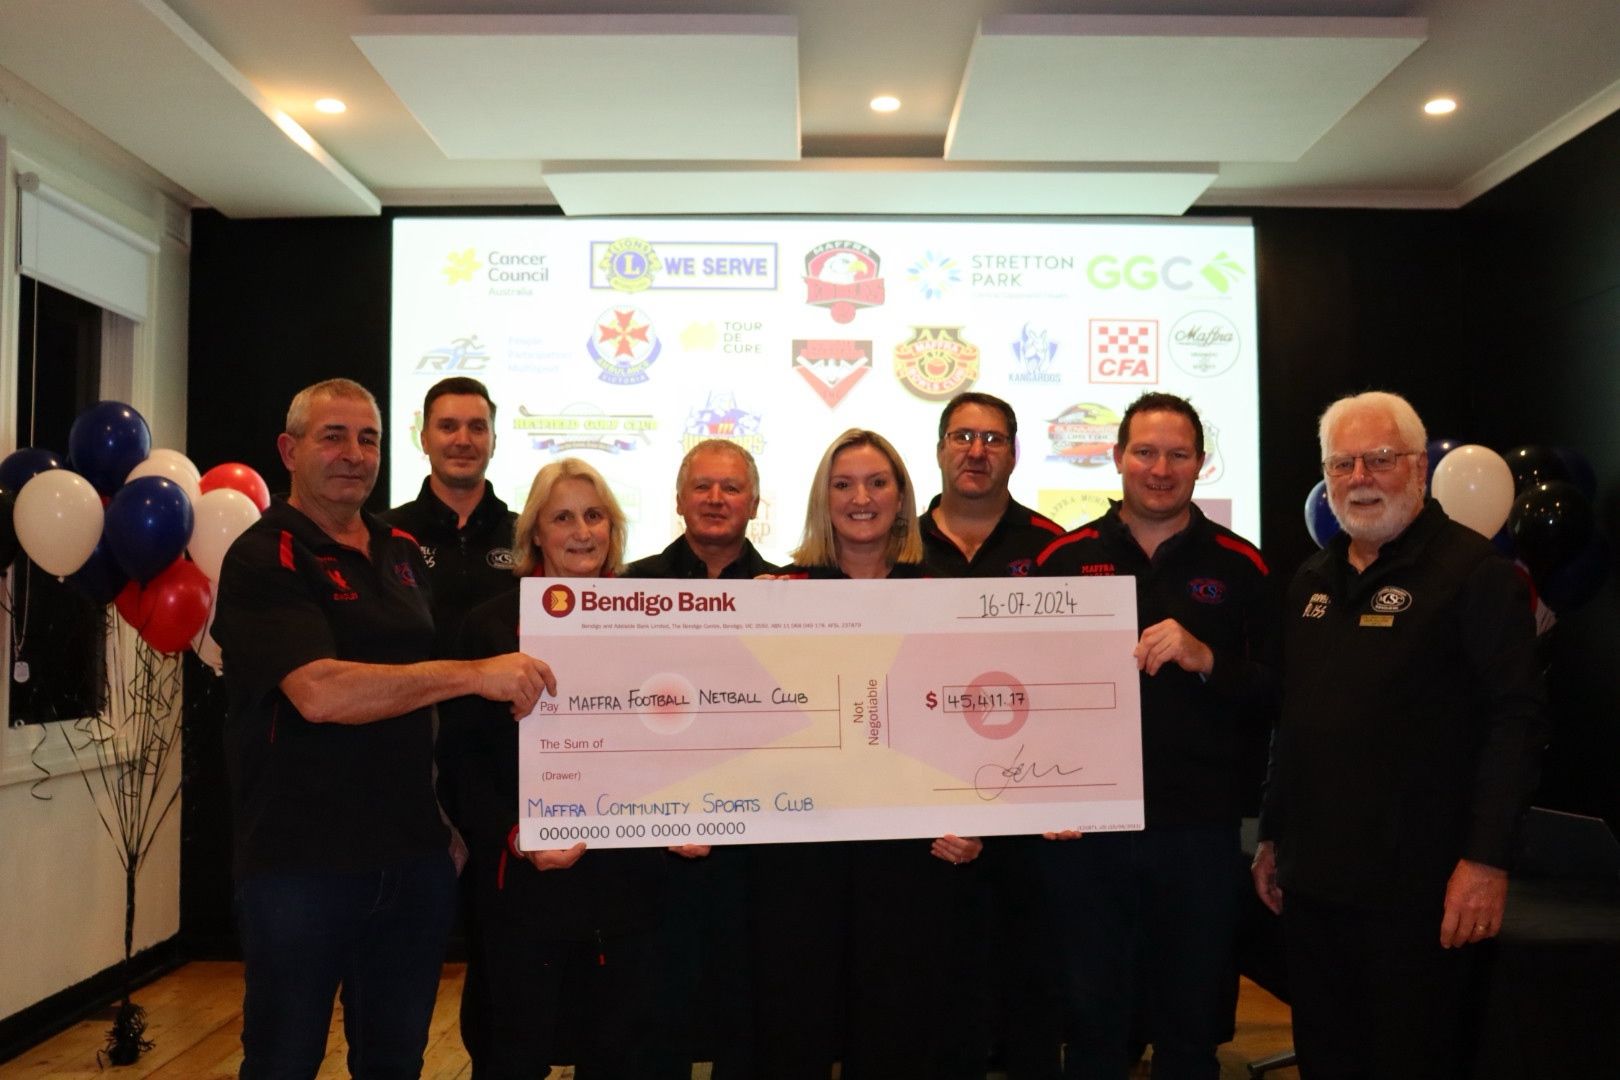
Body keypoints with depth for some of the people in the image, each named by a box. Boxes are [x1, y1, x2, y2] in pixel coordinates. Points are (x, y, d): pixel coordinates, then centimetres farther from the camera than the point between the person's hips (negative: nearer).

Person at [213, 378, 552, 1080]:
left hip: (413, 855, 6)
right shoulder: (265, 558, -10)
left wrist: (511, 693, 11)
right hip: (302, 858, -6)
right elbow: (320, 692, -24)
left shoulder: (403, 553, 12)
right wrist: (476, 673, -24)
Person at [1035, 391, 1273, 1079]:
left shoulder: (1240, 568, 2)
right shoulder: (1065, 558, 3)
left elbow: (1275, 699, -2)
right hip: (1086, 828, 1)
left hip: (1202, 833, 0)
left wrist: (1205, 660, -19)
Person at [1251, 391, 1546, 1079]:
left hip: (1416, 890, -7)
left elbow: (1515, 718, -15)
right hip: (1312, 880, 7)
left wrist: (1487, 859, -19)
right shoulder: (1312, 582, 13)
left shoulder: (1474, 572, -9)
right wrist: (1272, 836, 17)